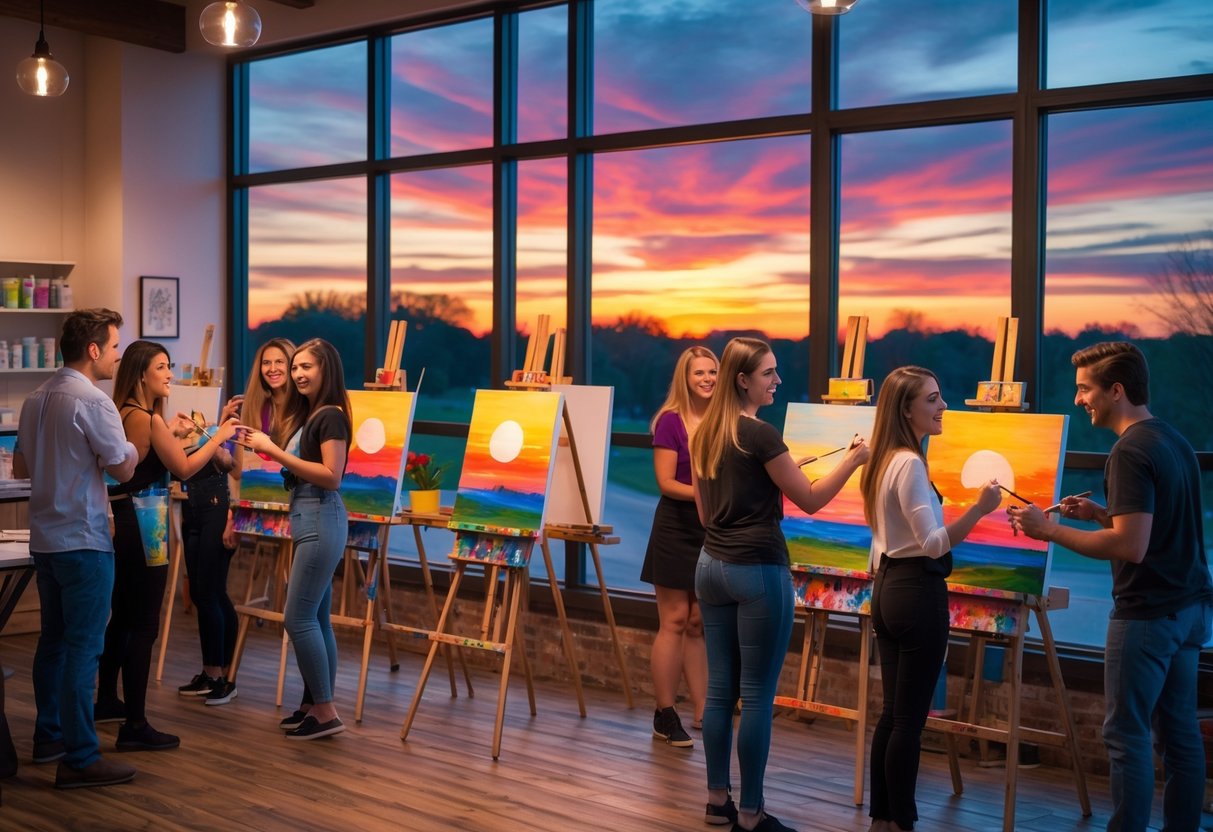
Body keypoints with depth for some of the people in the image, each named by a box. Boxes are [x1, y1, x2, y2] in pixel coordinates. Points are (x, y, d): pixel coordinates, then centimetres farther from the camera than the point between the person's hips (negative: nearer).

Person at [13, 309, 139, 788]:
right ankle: (80, 759, -2)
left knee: (54, 640, 17)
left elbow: (20, 468, 19)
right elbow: (124, 468, -13)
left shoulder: (36, 400, 11)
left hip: (45, 539, 9)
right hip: (83, 541, -9)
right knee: (83, 648, -5)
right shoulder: (93, 402, -16)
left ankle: (49, 736, 28)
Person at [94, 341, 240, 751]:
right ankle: (135, 725, -2)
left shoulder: (121, 414, 9)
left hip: (119, 524, 10)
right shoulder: (147, 418, -16)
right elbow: (184, 468, -10)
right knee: (144, 626, -5)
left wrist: (171, 434, 23)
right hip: (140, 528, -10)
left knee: (121, 617, 22)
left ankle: (107, 701, 36)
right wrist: (218, 437, 2)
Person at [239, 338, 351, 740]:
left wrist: (276, 452, -18)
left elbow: (331, 477, -19)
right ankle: (321, 708, 16)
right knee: (316, 618, 10)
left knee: (298, 617, -8)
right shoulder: (310, 414, 16)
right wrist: (268, 447, 5)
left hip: (322, 518, -10)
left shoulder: (331, 416, -12)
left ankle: (325, 712, -1)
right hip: (308, 517, 10)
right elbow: (303, 466, 13)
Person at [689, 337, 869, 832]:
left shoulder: (704, 434, 9)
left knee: (720, 688, 12)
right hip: (757, 571, -8)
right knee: (757, 696, 0)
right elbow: (810, 500, -8)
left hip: (712, 565, 8)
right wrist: (854, 459, 1)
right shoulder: (760, 434, -14)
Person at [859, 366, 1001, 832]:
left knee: (891, 714, 14)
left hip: (889, 588, 10)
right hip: (918, 592, -10)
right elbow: (933, 543, -22)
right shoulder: (910, 463, -17)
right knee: (910, 718, -1)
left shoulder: (884, 461, 12)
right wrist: (979, 509, -31)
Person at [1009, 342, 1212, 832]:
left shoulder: (1131, 451, -18)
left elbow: (1131, 546, -24)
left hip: (1147, 613, -9)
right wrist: (1100, 514, 11)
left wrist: (1049, 530, -17)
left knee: (1127, 734, -1)